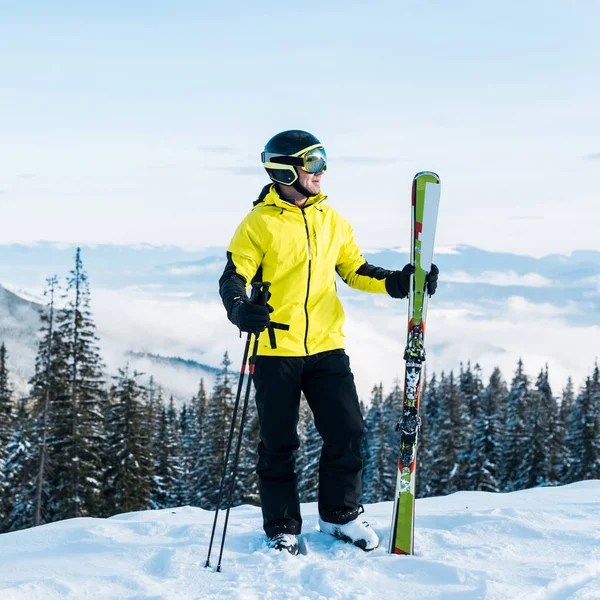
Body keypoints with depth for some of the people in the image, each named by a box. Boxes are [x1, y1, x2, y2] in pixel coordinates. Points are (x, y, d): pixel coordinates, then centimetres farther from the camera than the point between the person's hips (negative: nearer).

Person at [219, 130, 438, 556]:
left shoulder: (331, 220, 10)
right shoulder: (259, 224, -5)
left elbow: (354, 269, 18)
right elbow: (234, 276, -9)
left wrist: (397, 283, 2)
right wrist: (240, 308, -30)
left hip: (326, 345, 4)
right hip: (276, 348, -4)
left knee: (347, 431, 1)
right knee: (279, 443, 3)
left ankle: (340, 514, 19)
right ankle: (282, 529, 15)